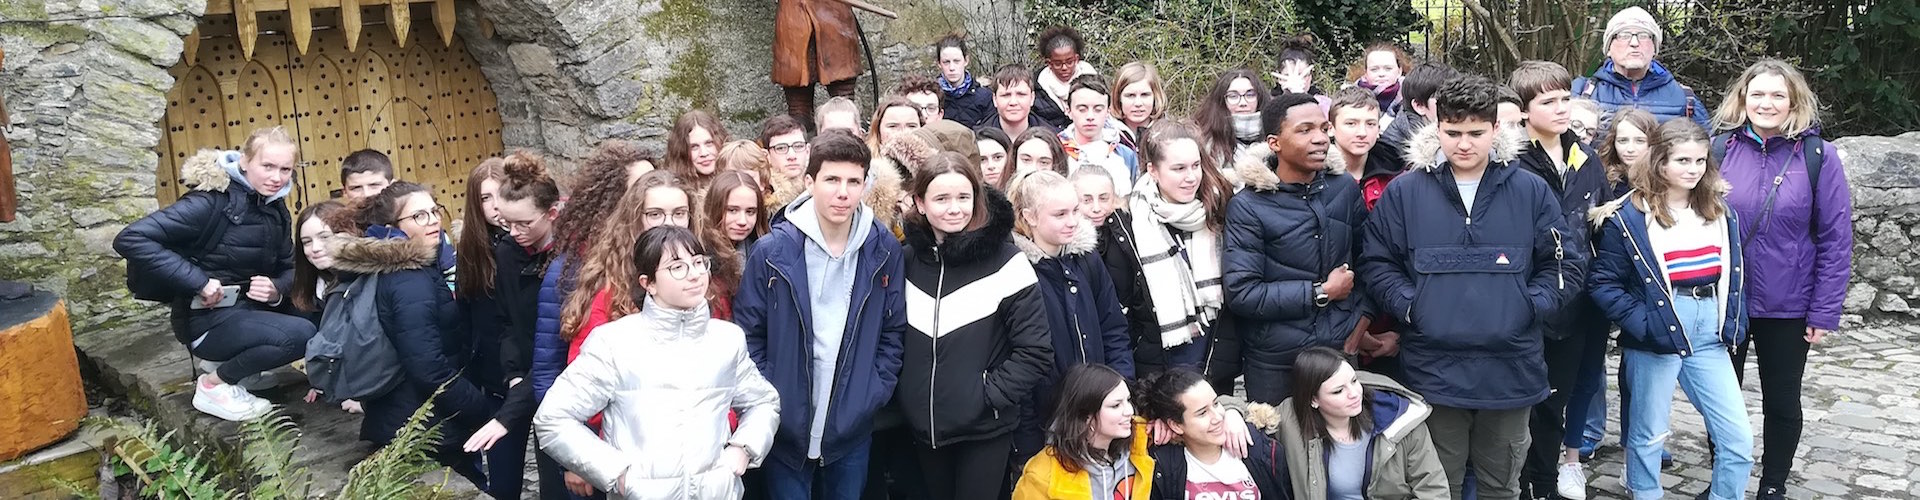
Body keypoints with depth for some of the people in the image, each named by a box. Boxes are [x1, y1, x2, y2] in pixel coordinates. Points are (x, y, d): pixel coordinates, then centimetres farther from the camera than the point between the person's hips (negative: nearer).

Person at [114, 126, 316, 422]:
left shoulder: (276, 209, 4)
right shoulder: (213, 201, -19)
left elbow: (288, 268, 11)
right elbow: (130, 240, -26)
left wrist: (276, 289, -14)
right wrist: (199, 282, -28)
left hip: (250, 307, 8)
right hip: (209, 319, -8)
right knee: (300, 335, -27)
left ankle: (237, 359, 8)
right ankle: (213, 385, -5)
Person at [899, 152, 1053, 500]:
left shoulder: (1006, 262, -11)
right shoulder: (907, 260, 3)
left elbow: (1035, 352, -12)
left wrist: (990, 396, -14)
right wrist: (903, 396, 4)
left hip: (985, 430, -4)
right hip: (924, 426, 4)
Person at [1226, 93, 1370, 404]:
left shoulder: (1345, 188, 3)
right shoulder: (1247, 208, -11)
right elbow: (1240, 293, -18)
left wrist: (1362, 315, 3)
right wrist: (1321, 292, -13)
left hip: (1342, 351, 4)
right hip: (1274, 363, -3)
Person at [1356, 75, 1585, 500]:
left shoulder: (1529, 191, 3)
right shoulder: (1405, 192, 0)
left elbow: (1566, 262, 7)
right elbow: (1376, 263, 4)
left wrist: (1531, 306, -6)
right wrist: (1410, 305, -10)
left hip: (1511, 369, 1)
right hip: (1434, 369, -1)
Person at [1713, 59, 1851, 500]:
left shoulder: (1818, 156, -9)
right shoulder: (1721, 149, -5)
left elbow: (1836, 239, -8)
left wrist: (1825, 312, -10)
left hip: (1788, 309, -1)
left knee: (1781, 402, 13)